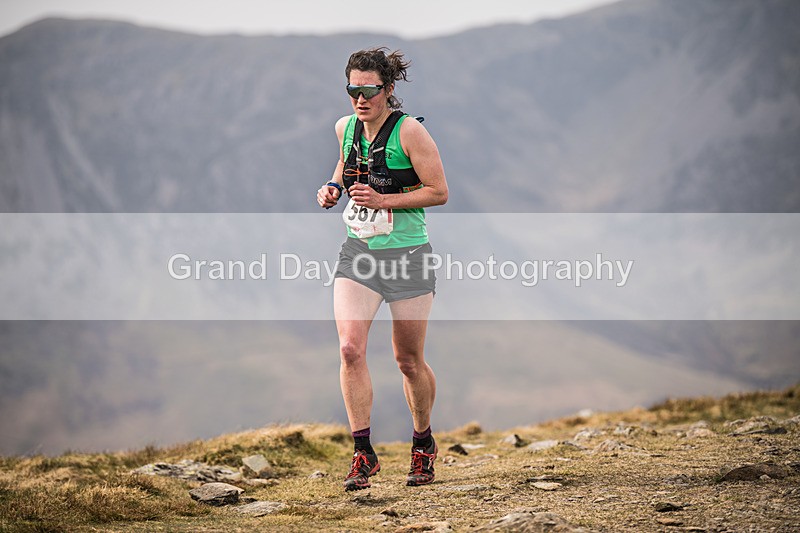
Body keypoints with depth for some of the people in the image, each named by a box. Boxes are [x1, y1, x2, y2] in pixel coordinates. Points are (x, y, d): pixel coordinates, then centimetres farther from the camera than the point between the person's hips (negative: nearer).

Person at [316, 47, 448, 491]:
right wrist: (333, 187, 4)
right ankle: (363, 453, -9)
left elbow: (439, 192, -12)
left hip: (407, 253, -4)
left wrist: (383, 200, -20)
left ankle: (423, 444, 30)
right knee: (350, 349, -15)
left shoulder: (409, 131, -12)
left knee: (409, 361, 6)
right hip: (358, 252, 4)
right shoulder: (346, 127, 5)